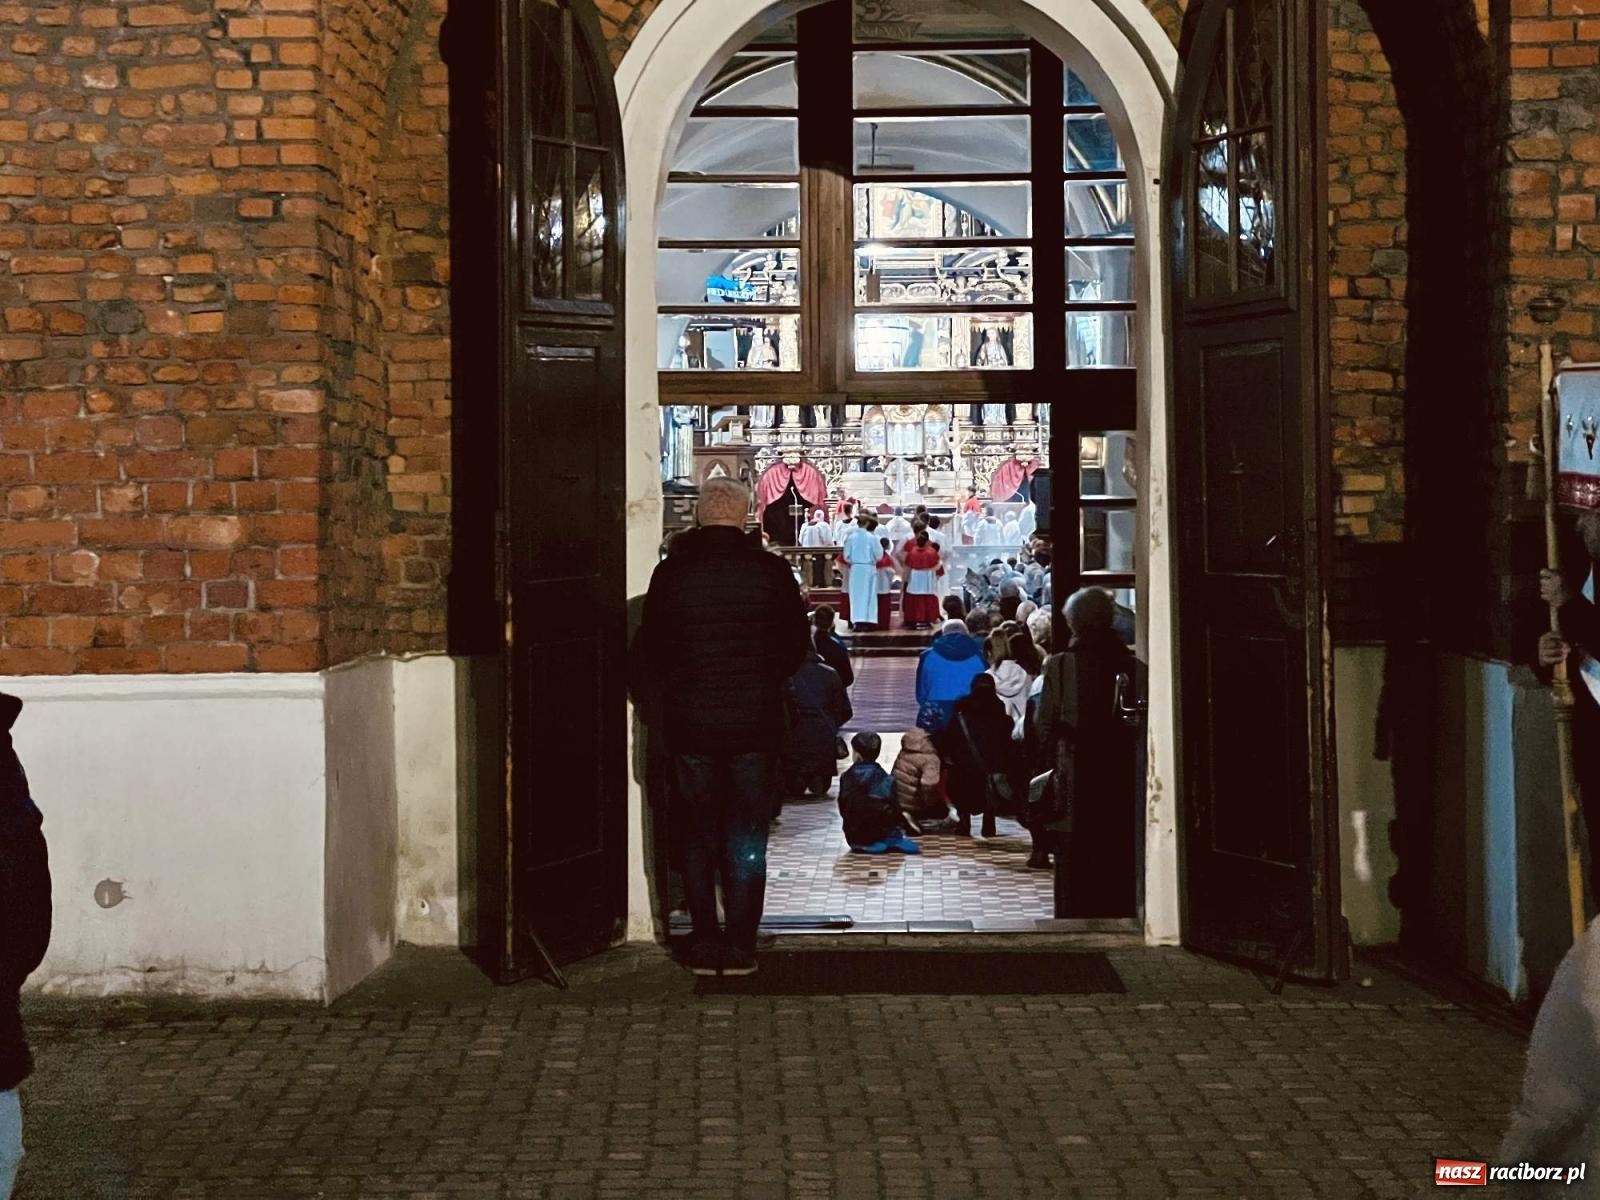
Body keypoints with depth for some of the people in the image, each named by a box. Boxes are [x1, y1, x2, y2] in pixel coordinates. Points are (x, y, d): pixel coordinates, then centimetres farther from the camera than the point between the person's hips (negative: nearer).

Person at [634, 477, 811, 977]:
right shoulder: (770, 572, -6)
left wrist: (661, 712, 13)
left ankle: (704, 943, 13)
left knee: (698, 837, 11)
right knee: (746, 838, 7)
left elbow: (647, 654, 1)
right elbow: (798, 646, 3)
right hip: (755, 725, -1)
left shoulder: (670, 574, -4)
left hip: (689, 728, 1)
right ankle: (739, 944, 8)